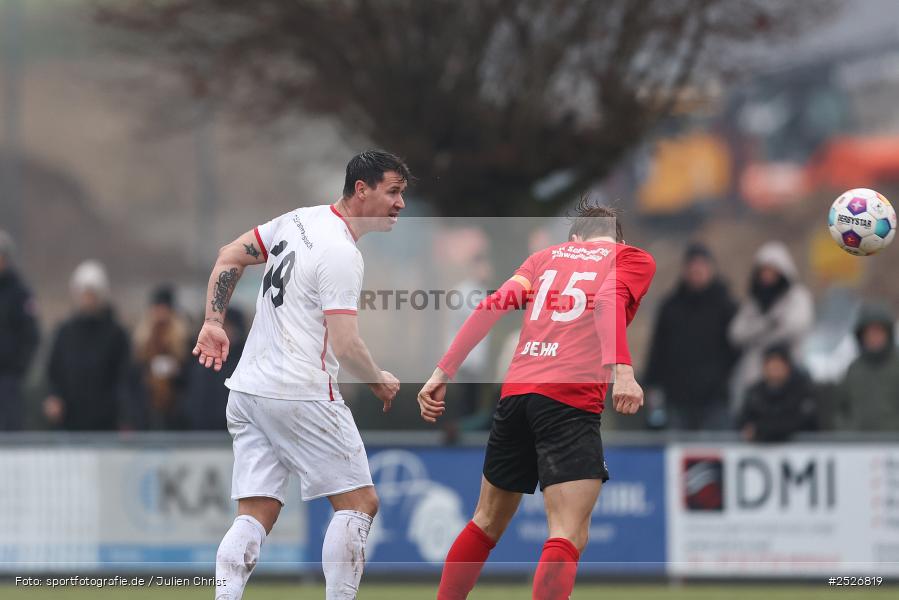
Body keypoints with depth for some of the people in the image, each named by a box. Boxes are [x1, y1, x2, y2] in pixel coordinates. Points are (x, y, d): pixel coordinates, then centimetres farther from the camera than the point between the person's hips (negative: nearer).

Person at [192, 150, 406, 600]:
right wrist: (380, 382, -3)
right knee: (359, 503, 2)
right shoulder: (341, 254, -16)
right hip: (301, 396, -8)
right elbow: (345, 347, -20)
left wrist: (214, 322, 20)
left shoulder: (299, 220, 10)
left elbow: (229, 257, 18)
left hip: (247, 390, 8)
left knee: (255, 516, 5)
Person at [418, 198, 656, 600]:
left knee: (488, 522, 22)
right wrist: (621, 370, -24)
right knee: (568, 536, -12)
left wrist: (443, 372, 9)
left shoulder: (547, 256, 23)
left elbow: (494, 305, 10)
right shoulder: (633, 259, 11)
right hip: (571, 399, -5)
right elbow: (609, 301, -11)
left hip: (515, 392, 5)